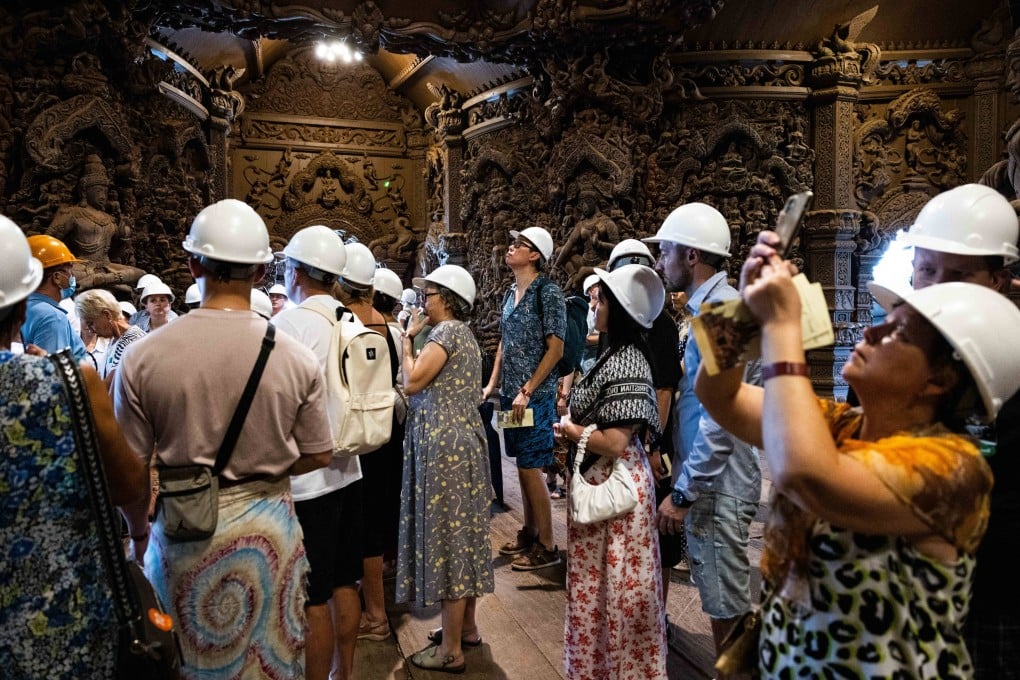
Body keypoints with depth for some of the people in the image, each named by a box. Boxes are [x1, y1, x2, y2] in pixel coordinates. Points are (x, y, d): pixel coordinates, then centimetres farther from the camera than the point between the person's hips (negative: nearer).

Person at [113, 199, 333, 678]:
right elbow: (318, 456, -3)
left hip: (183, 528, 0)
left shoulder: (142, 358, -13)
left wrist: (139, 533, 12)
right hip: (267, 525, 1)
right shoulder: (297, 358, -12)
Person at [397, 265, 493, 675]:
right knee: (462, 533, 15)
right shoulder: (463, 333, 17)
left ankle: (450, 650, 5)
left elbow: (412, 382, -17)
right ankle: (466, 628, 27)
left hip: (443, 444, -10)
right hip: (463, 440, 10)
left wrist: (407, 340, -4)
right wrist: (414, 339, 11)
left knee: (446, 534, -4)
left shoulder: (446, 330, -12)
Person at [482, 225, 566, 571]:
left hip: (535, 395, -7)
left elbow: (556, 348, -14)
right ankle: (529, 532, 27)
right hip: (510, 394, 7)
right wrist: (492, 384, 11)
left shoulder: (548, 292, -10)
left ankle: (547, 546, 7)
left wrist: (527, 391, -17)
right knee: (522, 466, 14)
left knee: (531, 469, -4)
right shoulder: (511, 293, 12)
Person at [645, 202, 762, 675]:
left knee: (726, 602, 4)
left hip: (717, 483, -10)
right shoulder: (709, 306, 13)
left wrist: (682, 493, -20)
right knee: (720, 596, 20)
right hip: (708, 479, 10)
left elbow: (720, 418, -24)